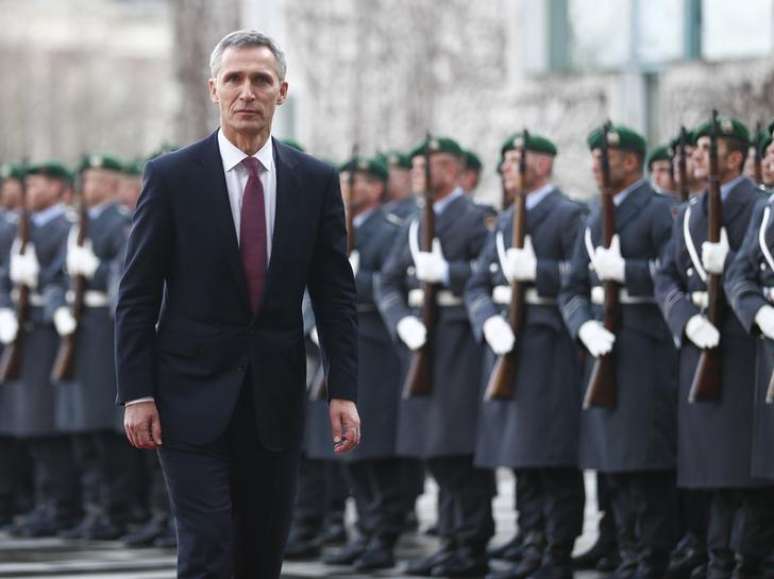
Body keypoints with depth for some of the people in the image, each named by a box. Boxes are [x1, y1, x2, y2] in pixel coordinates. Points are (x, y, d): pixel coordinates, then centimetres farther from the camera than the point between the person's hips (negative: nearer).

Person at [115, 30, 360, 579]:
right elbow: (137, 296, -3)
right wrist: (137, 395, -8)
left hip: (277, 396, 3)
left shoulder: (317, 181, 3)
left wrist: (344, 392, -3)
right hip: (193, 394, -3)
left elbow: (336, 294, 5)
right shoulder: (171, 176, -4)